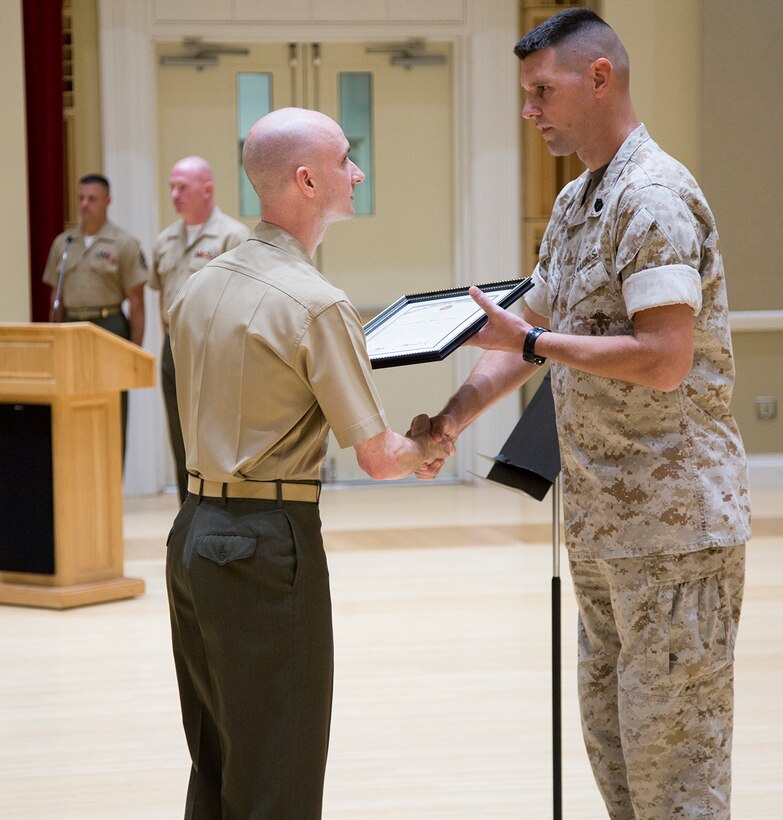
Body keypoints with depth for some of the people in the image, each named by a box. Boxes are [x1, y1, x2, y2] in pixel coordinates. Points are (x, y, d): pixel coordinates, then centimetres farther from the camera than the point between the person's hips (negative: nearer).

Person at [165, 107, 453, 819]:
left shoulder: (199, 287, 10)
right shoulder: (317, 305, -15)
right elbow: (377, 457, -12)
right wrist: (427, 449, 10)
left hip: (193, 530, 8)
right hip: (268, 544, -8)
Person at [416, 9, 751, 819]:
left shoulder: (653, 196, -16)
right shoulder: (573, 205, 14)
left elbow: (663, 358, -24)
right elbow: (529, 336, 19)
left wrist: (532, 341, -18)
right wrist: (451, 420, 7)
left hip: (672, 526, -10)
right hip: (601, 529, 10)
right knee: (611, 739, 16)